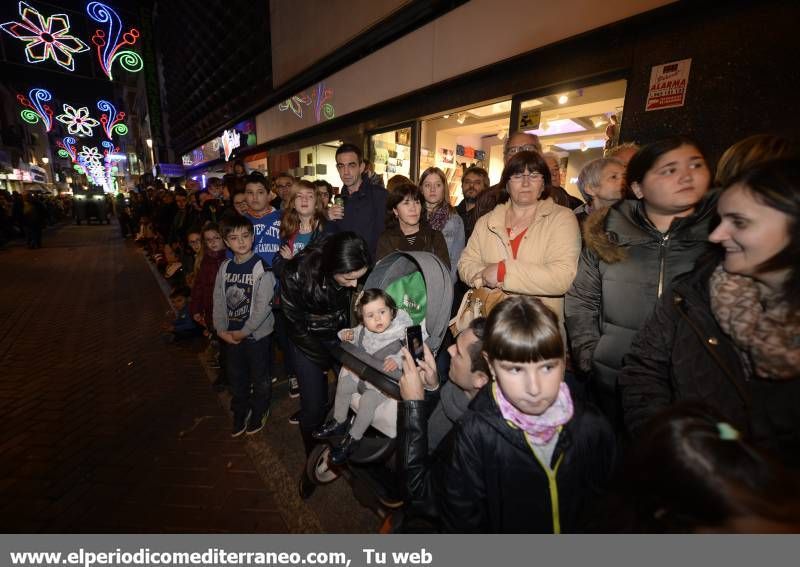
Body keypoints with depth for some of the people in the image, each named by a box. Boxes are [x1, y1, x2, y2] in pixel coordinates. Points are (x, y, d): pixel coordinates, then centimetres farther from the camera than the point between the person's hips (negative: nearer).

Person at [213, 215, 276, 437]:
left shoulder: (261, 268, -16)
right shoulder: (225, 267, 1)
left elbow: (263, 306, -19)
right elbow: (218, 300, 2)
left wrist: (243, 332, -17)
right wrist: (222, 330, -7)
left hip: (256, 334, -5)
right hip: (231, 335, 5)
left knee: (259, 378, 11)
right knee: (235, 377, 20)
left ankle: (259, 412, 35)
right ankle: (240, 412, 42)